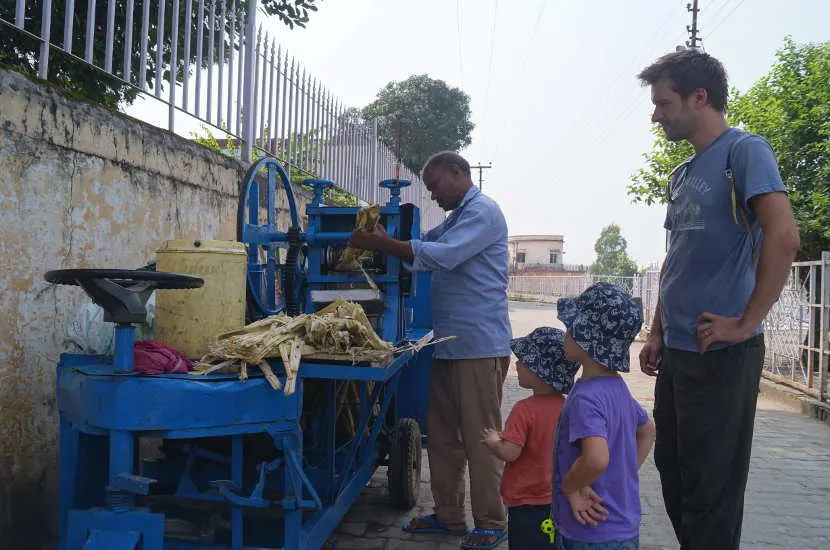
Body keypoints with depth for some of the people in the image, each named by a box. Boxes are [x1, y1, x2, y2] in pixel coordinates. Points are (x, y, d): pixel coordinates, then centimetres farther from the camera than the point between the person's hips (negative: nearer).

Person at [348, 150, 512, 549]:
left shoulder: (482, 211, -9)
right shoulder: (457, 217, 24)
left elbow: (441, 256, -21)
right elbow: (422, 244, 17)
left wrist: (381, 244, -20)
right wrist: (381, 237, 0)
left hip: (479, 345, -10)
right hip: (450, 345, 10)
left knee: (480, 438, -2)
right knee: (443, 435, 13)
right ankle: (448, 516, 24)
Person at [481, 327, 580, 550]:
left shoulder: (524, 410, -23)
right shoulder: (565, 406, -2)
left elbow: (510, 453, -26)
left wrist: (492, 441, -7)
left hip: (526, 503, -7)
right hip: (556, 499, 7)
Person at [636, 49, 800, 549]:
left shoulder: (744, 151, -9)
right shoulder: (682, 174, 15)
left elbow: (783, 237, -22)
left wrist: (747, 323, -19)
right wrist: (658, 334, 15)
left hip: (721, 356, -8)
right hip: (678, 352, 8)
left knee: (711, 490, 3)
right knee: (674, 474, 18)